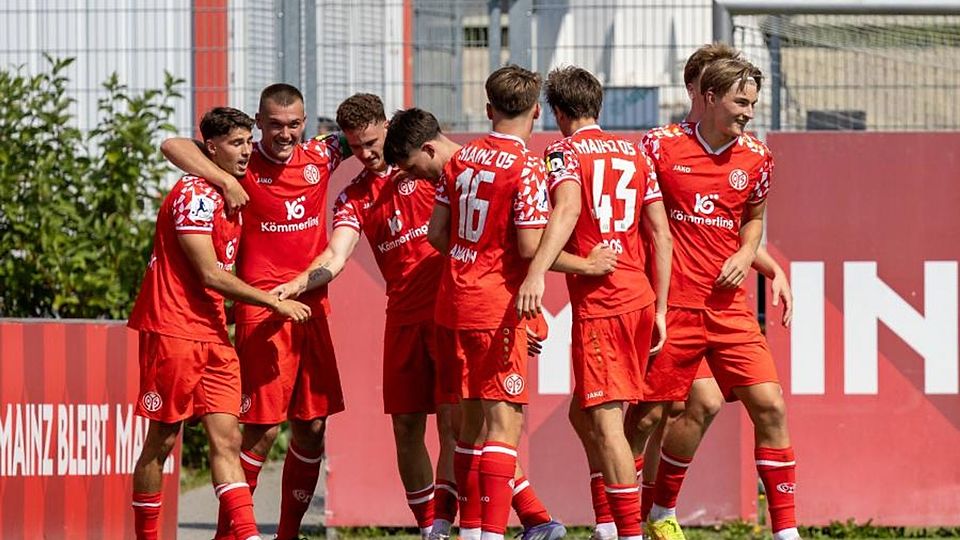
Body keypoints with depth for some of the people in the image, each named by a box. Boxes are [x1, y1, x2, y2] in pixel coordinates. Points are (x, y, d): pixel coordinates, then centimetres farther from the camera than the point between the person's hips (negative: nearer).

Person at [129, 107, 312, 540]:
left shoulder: (232, 196, 15)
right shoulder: (194, 194, -13)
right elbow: (210, 275, -16)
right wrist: (273, 303, -11)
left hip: (213, 335, 8)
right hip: (173, 331, -8)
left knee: (226, 439, -3)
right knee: (162, 441, -1)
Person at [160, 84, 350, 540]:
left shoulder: (319, 157, 7)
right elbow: (172, 146, -13)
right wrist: (225, 180, -22)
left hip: (313, 308, 5)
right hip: (262, 311, -5)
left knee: (312, 427, 7)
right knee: (262, 429, -9)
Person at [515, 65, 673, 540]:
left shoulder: (563, 151, -1)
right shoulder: (634, 153, 17)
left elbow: (568, 207, -22)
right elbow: (661, 235, 13)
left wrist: (537, 272, -33)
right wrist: (659, 310, 16)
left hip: (598, 303, -7)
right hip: (640, 298, 7)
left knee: (604, 420, -10)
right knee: (584, 414, 18)